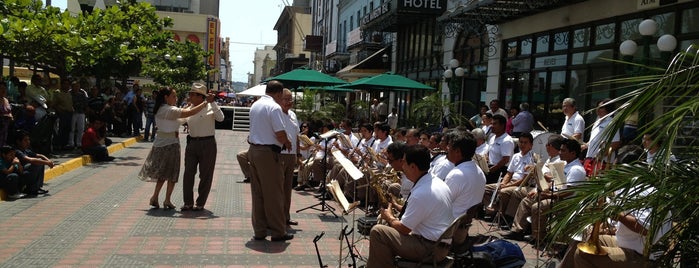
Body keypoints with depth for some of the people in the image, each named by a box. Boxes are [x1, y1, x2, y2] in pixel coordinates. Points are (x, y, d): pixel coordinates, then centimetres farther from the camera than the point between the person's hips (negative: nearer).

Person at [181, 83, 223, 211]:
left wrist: (212, 102, -26)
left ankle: (200, 203, 14)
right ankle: (188, 202, 13)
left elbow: (220, 118, -24)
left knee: (205, 175, 3)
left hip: (207, 144, -5)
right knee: (188, 173, 3)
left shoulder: (210, 108, -7)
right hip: (192, 143, 5)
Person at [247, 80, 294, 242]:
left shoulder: (255, 105, 14)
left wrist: (282, 142, 16)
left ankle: (259, 231, 17)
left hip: (253, 150, 8)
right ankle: (278, 232, 8)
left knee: (257, 193, 11)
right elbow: (280, 134, -20)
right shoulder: (274, 107, -13)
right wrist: (287, 143, 1)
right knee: (274, 194, 0)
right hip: (268, 153, -8)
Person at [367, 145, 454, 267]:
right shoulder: (437, 182, 5)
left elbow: (403, 229, -16)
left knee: (377, 231, -13)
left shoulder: (421, 193, -25)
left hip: (430, 248, -10)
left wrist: (389, 217, 2)